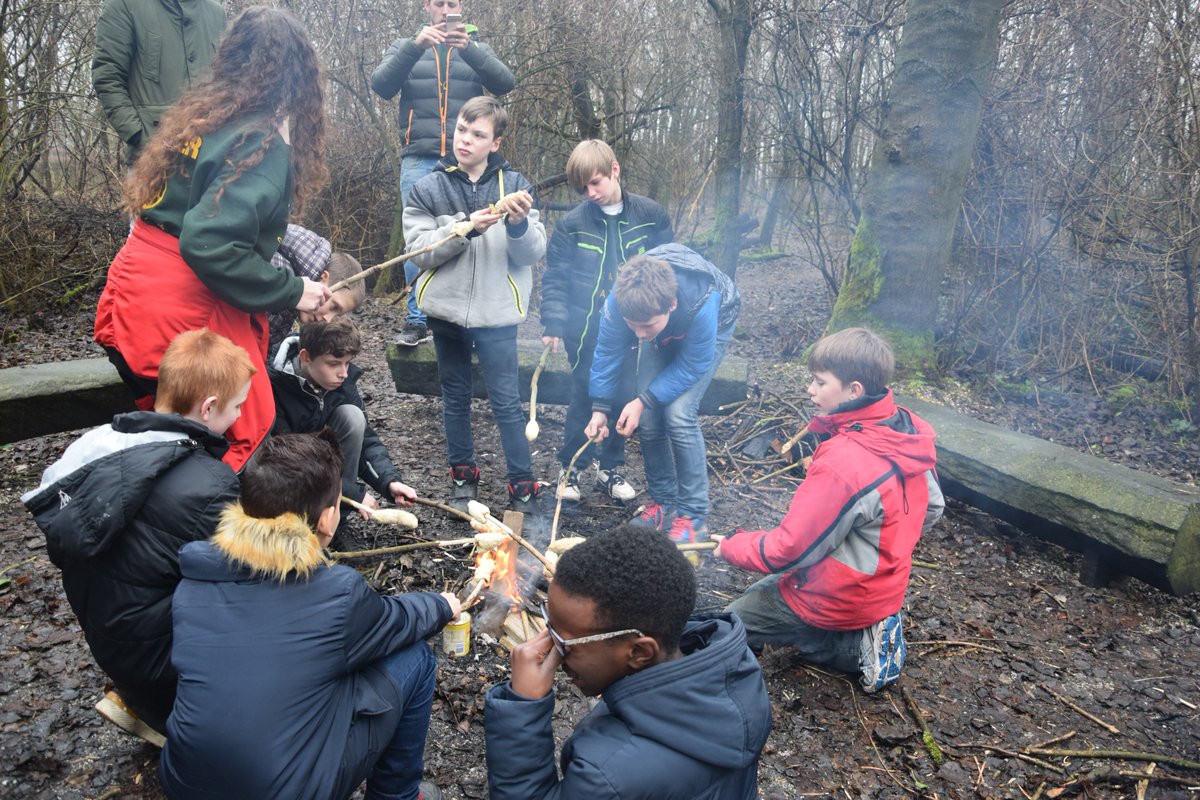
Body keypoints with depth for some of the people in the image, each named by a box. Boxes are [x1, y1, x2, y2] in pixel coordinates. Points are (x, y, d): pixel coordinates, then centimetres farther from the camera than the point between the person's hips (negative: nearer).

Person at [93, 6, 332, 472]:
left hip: (134, 294, 9)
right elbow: (210, 246, -26)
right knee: (246, 435, 5)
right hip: (185, 311, -9)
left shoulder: (202, 113, 10)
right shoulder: (263, 145, -17)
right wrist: (292, 292, -15)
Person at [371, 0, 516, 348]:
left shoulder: (477, 49, 15)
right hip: (419, 160, 0)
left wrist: (470, 48, -20)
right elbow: (381, 85, -3)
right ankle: (417, 320, 3)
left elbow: (505, 83, -4)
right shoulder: (405, 47, 16)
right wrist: (415, 46, -17)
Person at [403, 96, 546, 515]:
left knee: (506, 401, 2)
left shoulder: (513, 184, 0)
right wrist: (467, 228, -19)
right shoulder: (429, 188, 0)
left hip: (496, 312, -2)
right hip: (446, 311, 2)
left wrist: (519, 224, -22)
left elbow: (534, 252, -2)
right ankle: (463, 473, 31)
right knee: (455, 397, 15)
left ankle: (522, 484, 14)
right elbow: (419, 250, -9)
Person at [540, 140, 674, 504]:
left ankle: (610, 468, 27)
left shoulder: (649, 215, -2)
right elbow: (555, 279, -2)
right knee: (585, 399, 5)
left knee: (623, 399, 10)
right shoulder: (571, 225, -5)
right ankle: (569, 467, 23)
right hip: (586, 331, -2)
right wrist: (553, 324, -10)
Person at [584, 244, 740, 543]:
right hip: (663, 336, 4)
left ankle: (693, 517, -6)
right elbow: (608, 353, -16)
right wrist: (599, 409, -15)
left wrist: (643, 401, -29)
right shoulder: (620, 301, -34)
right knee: (648, 418, -4)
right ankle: (663, 502, 18)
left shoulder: (702, 305, -44)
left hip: (713, 328, -4)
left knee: (678, 414, -19)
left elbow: (692, 367, -28)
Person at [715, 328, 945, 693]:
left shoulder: (841, 463, -34)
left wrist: (730, 547, -8)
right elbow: (931, 507, 8)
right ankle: (870, 632, 13)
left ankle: (857, 648, -1)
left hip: (836, 599, -9)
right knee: (760, 591, 27)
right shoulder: (910, 432, -8)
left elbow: (788, 550, -26)